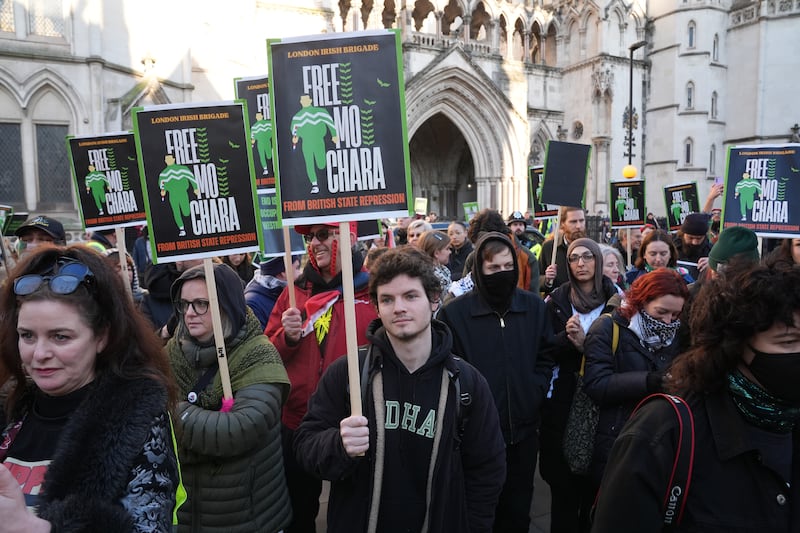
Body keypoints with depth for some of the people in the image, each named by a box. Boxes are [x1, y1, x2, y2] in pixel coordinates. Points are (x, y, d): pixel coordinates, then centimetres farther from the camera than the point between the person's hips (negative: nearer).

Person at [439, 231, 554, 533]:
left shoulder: (534, 306, 1)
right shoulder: (455, 312, -12)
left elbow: (545, 358, 9)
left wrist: (534, 396, -3)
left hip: (523, 427, 3)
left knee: (519, 508, 19)